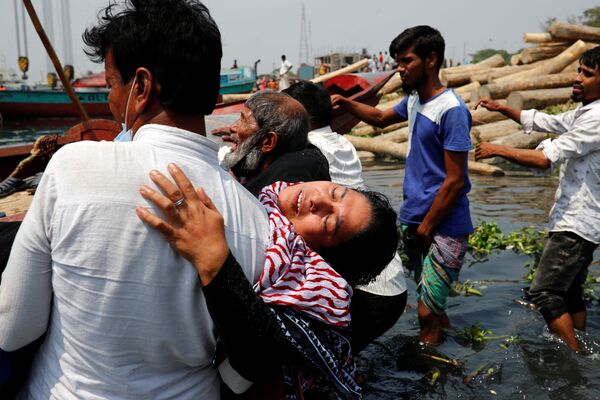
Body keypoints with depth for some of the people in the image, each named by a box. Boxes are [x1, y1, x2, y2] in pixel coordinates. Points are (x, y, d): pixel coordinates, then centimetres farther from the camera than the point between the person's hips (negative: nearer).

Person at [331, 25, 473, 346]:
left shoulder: (451, 110, -17)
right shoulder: (414, 99, 9)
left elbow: (455, 181, -18)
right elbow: (381, 118, 29)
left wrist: (425, 229, -13)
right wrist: (345, 103, 12)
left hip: (443, 228, -8)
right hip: (413, 219, 8)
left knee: (427, 313, -8)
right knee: (430, 305, 17)